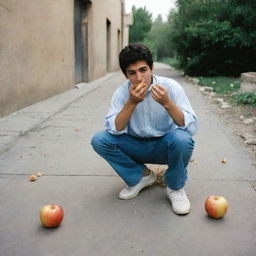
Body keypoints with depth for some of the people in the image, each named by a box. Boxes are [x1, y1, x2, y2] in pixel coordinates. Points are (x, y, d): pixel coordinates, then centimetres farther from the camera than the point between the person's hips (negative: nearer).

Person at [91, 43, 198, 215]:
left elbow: (192, 127, -25)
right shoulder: (122, 92, -11)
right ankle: (142, 175, 2)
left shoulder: (170, 86, -18)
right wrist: (132, 103, -31)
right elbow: (114, 130, -20)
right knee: (99, 140, -19)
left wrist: (167, 103, -39)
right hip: (137, 146, 3)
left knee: (181, 138, -36)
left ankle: (175, 187, -6)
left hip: (165, 146, -2)